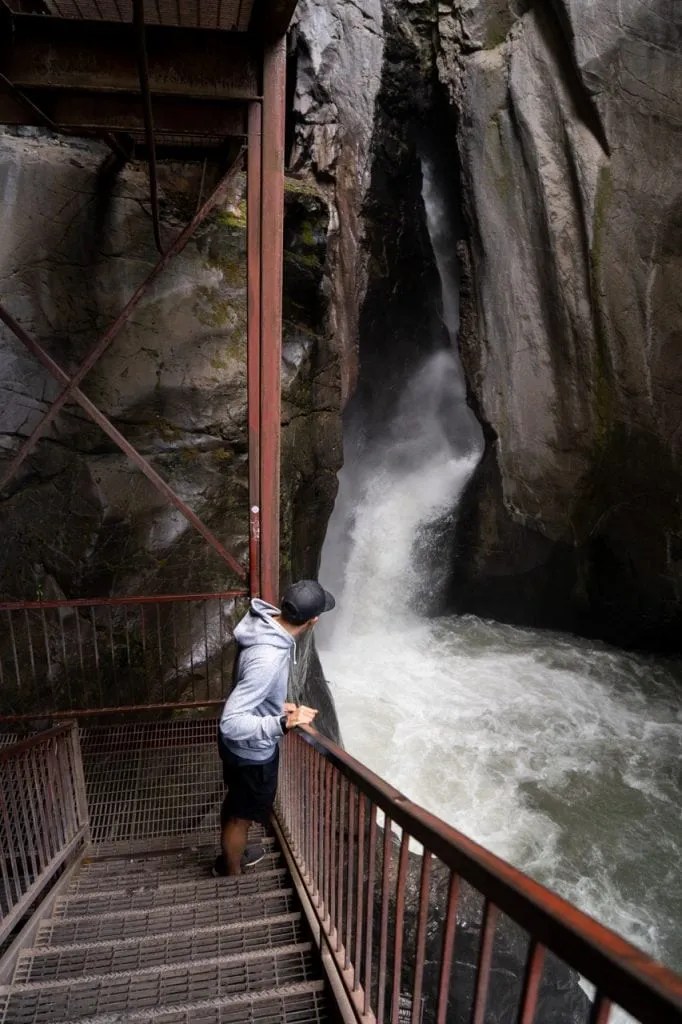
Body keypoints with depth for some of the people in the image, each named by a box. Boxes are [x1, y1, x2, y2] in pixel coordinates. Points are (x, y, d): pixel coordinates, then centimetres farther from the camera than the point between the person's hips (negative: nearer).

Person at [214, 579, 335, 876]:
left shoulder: (266, 624, -12)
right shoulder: (268, 658, -40)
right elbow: (231, 723, -38)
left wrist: (276, 706, 12)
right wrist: (284, 723, -39)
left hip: (244, 744, 8)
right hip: (252, 750, -8)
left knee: (235, 802, 30)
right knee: (242, 815, 19)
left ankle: (231, 855, 55)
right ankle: (233, 876, 45)